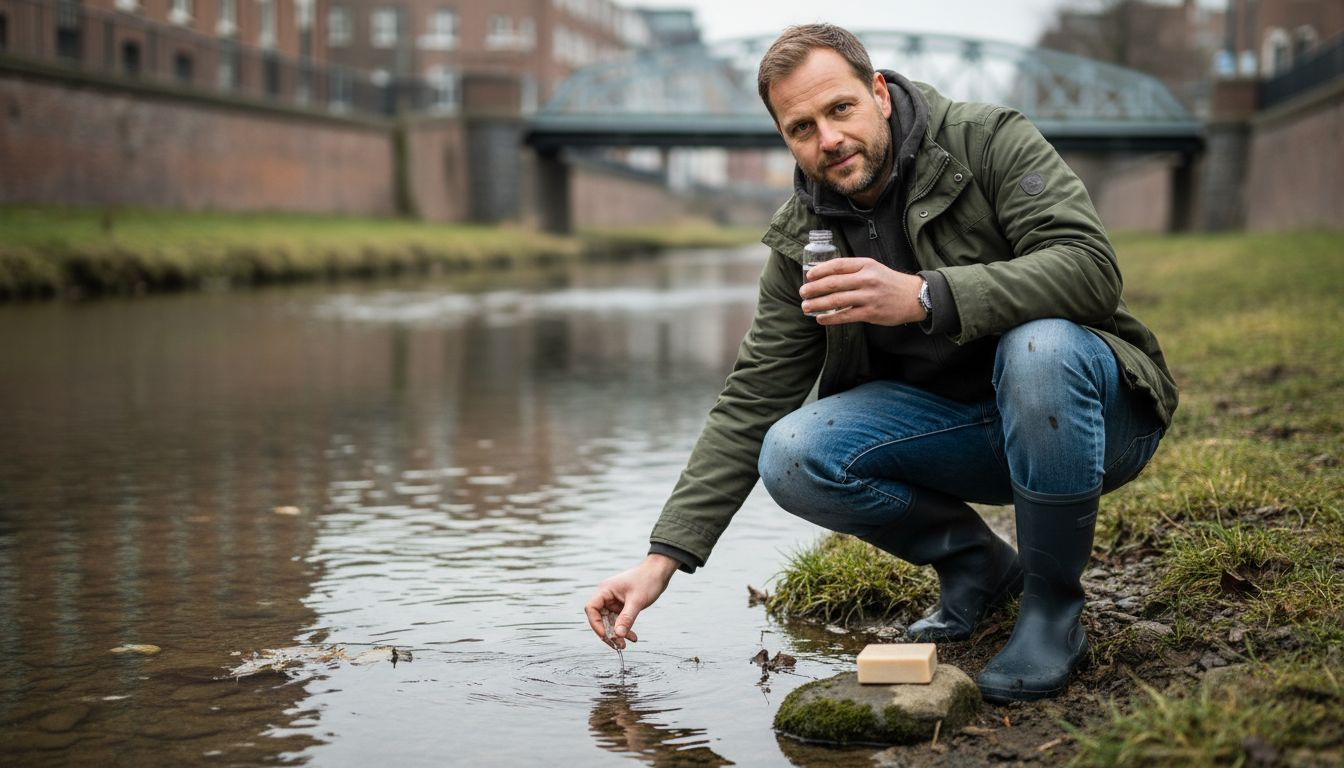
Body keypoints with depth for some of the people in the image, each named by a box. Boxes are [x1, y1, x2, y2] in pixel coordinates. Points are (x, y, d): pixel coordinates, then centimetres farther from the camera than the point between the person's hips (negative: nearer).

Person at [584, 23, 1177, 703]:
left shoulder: (989, 140, -14)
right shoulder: (802, 242, -2)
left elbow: (1090, 267, -28)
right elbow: (751, 404, -2)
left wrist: (924, 296, -39)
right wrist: (663, 556, -10)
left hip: (1094, 410, -4)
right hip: (953, 430, 4)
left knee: (1038, 346, -39)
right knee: (791, 457, -21)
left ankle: (1052, 605, -17)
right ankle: (975, 567, 5)